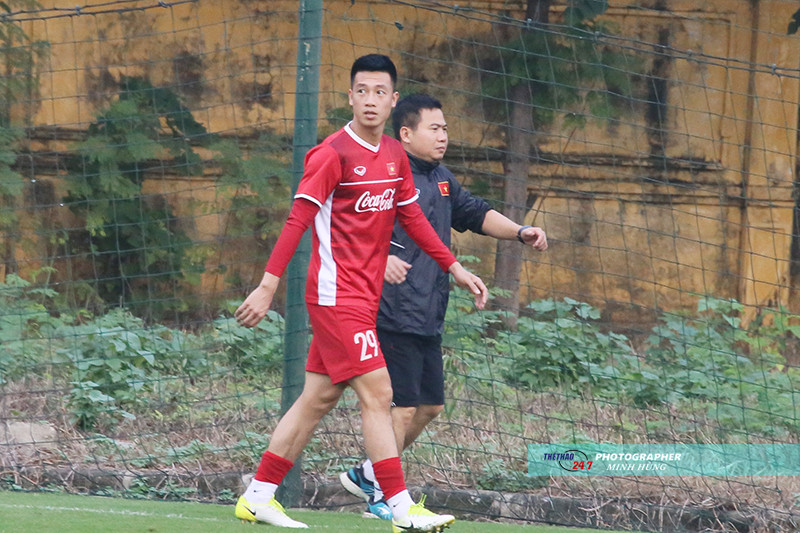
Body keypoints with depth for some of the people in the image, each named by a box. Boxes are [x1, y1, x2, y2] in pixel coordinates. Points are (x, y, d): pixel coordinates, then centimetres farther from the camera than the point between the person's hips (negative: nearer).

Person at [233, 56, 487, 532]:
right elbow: (298, 220, -15)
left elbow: (412, 217, 22)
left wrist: (455, 268, 20)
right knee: (377, 394, -12)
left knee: (320, 397, 11)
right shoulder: (333, 154, -12)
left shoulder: (394, 155, 11)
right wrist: (268, 286, -20)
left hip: (364, 297, 8)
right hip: (337, 293, -8)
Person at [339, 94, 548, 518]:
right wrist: (379, 257, -36)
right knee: (402, 404, -7)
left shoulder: (441, 180, 17)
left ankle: (367, 475, 28)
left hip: (428, 319, 9)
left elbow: (475, 214, 28)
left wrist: (520, 232, 13)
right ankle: (383, 498, 4)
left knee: (430, 404, 14)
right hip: (394, 316, -9)